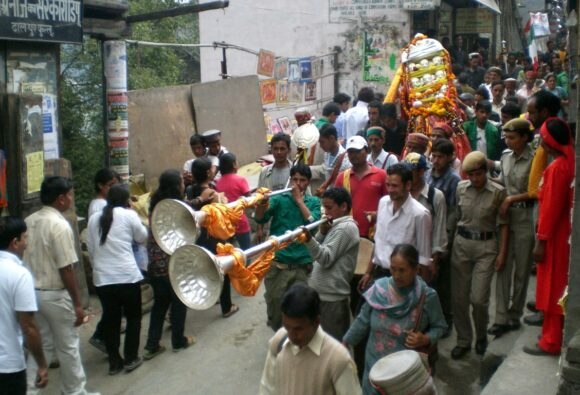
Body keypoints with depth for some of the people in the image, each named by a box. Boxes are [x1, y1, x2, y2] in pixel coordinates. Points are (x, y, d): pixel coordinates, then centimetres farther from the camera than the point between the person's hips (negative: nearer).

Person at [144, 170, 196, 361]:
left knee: (160, 303, 16)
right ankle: (178, 341, 26)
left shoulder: (155, 205, 3)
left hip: (155, 263, 6)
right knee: (178, 302, 13)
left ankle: (152, 346, 17)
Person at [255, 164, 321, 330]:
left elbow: (313, 222, -9)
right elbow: (260, 218, -9)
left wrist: (299, 200, -8)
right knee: (275, 305, 5)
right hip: (277, 263, -1)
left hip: (302, 265, 1)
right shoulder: (280, 198, 6)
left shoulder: (314, 201, 10)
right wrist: (261, 203, -30)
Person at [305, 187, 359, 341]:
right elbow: (318, 252, 12)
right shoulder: (336, 225, 15)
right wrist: (322, 232, -4)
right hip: (323, 292, 9)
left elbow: (326, 258, -23)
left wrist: (309, 239, -39)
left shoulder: (346, 227, -14)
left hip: (332, 295, -9)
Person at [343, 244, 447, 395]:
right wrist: (344, 343, 8)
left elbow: (439, 326, -2)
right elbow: (363, 321, 3)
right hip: (375, 365, 3)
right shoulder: (378, 289, -9)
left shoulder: (427, 296, -16)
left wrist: (425, 340, -20)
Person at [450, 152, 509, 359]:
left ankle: (481, 336, 25)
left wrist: (502, 252, -4)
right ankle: (463, 340, 23)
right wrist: (449, 244, 7)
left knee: (478, 298, -4)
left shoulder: (498, 192, -7)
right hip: (461, 243, 3)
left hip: (486, 246, -3)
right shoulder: (460, 188, 1)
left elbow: (503, 224, -2)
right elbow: (456, 217, 8)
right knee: (458, 297, 6)